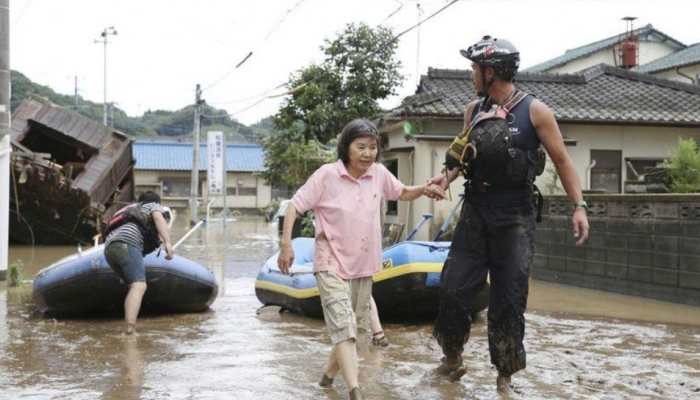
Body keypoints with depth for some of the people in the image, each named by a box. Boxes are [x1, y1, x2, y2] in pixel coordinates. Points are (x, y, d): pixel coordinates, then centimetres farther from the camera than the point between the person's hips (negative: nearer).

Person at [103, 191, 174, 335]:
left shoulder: (132, 209, 42)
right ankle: (130, 328, -40)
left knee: (134, 286, 19)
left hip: (109, 248, 8)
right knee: (139, 286, -21)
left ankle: (129, 326, 9)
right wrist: (167, 242, -17)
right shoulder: (153, 206, 23)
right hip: (127, 243, -8)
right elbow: (159, 218, -1)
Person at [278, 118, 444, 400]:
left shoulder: (379, 173, -2)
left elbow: (402, 193, 16)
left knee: (354, 327, 17)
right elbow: (295, 206, -10)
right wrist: (286, 244, -17)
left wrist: (424, 189, -4)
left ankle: (330, 374, 38)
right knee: (343, 327, -18)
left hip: (363, 265, 6)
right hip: (332, 264, -6)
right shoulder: (327, 175, -15)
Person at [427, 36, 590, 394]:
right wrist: (447, 175, -2)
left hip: (515, 220, -4)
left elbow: (562, 160, -2)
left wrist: (579, 206, -10)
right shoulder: (474, 110, 7)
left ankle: (504, 377, 15)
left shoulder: (534, 111, -6)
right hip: (475, 214, 4)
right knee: (454, 289, 1)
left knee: (508, 300, 1)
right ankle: (452, 360, 20)